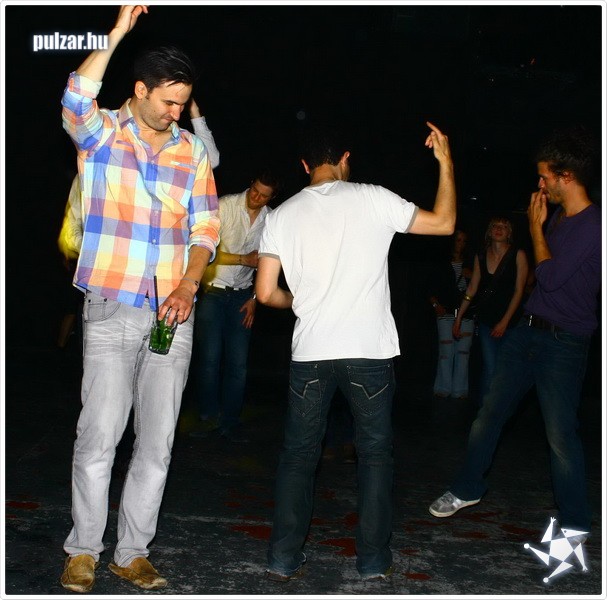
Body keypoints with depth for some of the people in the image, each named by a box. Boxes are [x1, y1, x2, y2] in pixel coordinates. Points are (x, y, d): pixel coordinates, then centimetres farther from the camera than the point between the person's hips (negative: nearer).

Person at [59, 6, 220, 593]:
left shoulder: (192, 151, 11)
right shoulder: (101, 135, 2)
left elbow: (206, 227, 9)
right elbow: (75, 99, -21)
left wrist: (188, 286, -6)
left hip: (173, 315, 4)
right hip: (111, 312, -3)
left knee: (157, 443, 6)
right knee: (98, 437, -4)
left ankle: (132, 552, 20)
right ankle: (82, 551, 14)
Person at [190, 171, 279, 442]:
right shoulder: (224, 206, -11)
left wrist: (254, 298, 4)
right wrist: (244, 259, -16)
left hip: (241, 295, 3)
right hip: (212, 290, -2)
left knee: (238, 362, -1)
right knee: (209, 358, -6)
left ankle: (230, 422, 9)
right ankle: (209, 417, 10)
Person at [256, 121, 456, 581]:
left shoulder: (282, 215, 5)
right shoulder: (372, 199, -3)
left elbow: (267, 293, 3)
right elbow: (444, 223, 5)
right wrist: (445, 160, 14)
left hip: (310, 352, 2)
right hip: (370, 351, -2)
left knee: (299, 452, 13)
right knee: (375, 451, 12)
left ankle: (284, 558, 13)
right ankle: (374, 559, 16)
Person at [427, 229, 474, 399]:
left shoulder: (470, 267, 17)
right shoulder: (442, 267, 11)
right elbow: (431, 292, 8)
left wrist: (473, 277, -2)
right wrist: (436, 304, -7)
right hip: (446, 314, -2)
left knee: (463, 352, -3)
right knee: (446, 352, -7)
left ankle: (459, 390, 3)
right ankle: (443, 388, 1)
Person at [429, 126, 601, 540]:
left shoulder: (593, 225, -18)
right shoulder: (557, 216, 8)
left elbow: (550, 277, -21)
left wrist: (536, 228, -12)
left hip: (563, 344, -8)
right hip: (527, 331, 8)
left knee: (561, 433, -1)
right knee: (491, 412, 13)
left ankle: (575, 525, 16)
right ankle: (468, 489, 30)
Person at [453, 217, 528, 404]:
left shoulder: (518, 255, -3)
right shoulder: (481, 256, 9)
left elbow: (519, 290, -6)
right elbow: (472, 289, 14)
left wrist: (505, 321, -11)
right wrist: (458, 318, 12)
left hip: (511, 320, -2)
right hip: (486, 319, 2)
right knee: (490, 368, -4)